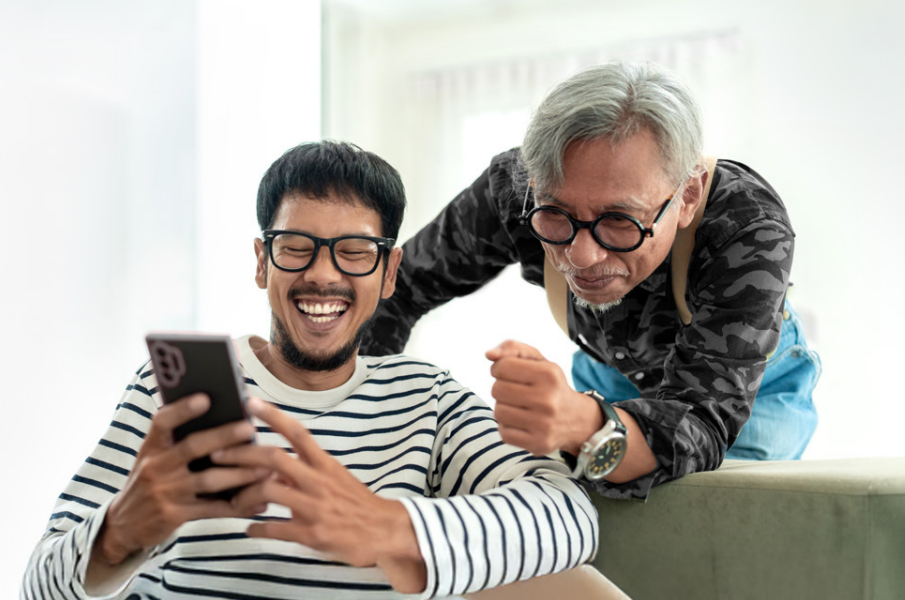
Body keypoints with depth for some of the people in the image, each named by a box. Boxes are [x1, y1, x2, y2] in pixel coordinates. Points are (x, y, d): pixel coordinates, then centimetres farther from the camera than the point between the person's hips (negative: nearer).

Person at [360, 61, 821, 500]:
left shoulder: (752, 230, -42)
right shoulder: (513, 189, -32)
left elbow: (700, 418, -50)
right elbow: (406, 284, -12)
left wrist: (584, 427, -70)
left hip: (752, 382, -2)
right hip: (611, 374, 3)